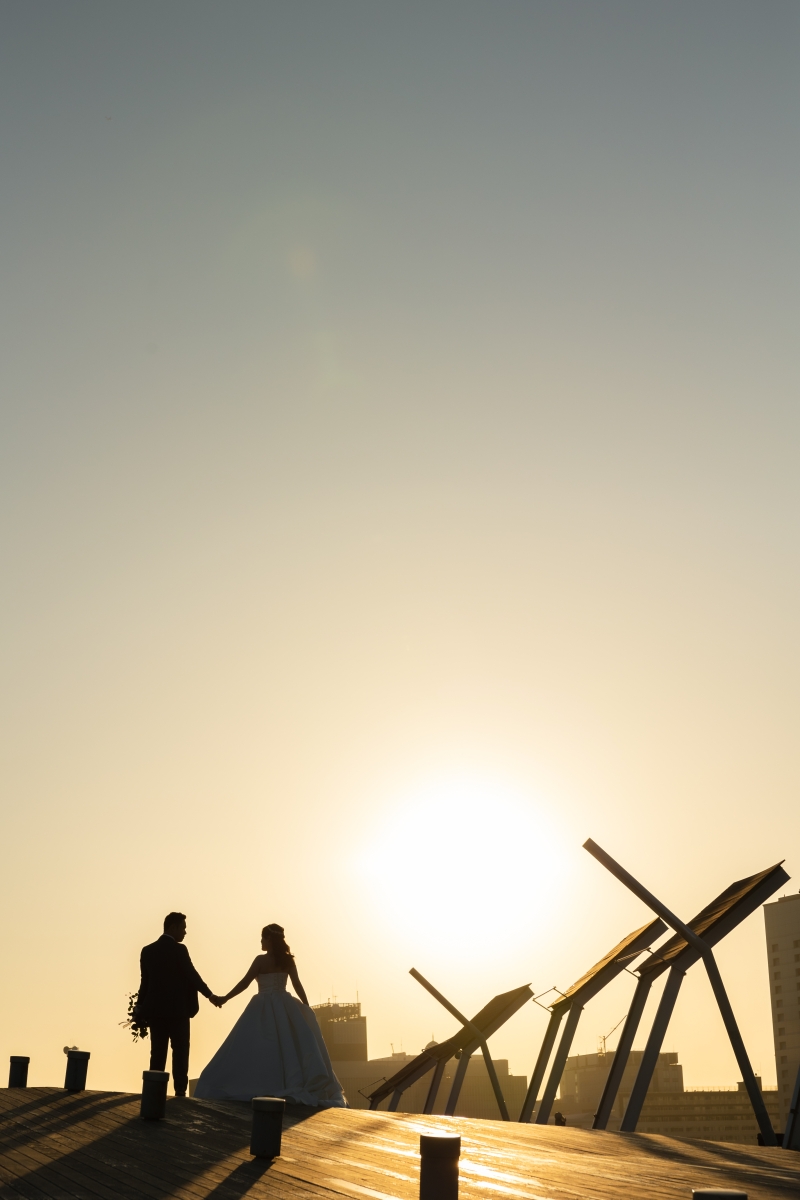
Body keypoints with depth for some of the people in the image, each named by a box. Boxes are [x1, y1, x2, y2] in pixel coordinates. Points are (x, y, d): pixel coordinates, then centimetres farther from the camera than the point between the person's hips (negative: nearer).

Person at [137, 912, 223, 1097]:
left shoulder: (148, 950, 6)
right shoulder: (179, 949, -11)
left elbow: (145, 981, 8)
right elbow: (192, 976, -10)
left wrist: (141, 1007, 15)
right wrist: (210, 995, 0)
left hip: (155, 1009, 5)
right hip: (177, 1010, -5)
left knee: (157, 1053, 8)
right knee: (180, 1053, 2)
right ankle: (180, 1092, -1)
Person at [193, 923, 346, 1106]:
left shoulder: (261, 960, -9)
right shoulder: (288, 960, 2)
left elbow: (245, 983, -8)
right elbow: (297, 985, 3)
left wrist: (225, 998, 1)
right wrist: (307, 1007, 10)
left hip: (264, 1009, -4)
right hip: (285, 1007, 4)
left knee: (258, 1049, 1)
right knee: (287, 1046, 6)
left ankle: (257, 1086, -3)